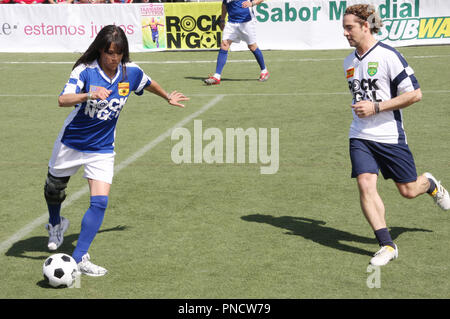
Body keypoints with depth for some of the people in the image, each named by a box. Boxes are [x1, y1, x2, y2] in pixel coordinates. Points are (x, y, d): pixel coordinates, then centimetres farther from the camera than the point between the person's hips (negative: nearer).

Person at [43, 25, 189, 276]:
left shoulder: (131, 72, -9)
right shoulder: (85, 70, -20)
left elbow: (150, 84, 15)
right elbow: (63, 100, -35)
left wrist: (168, 97, 31)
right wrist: (88, 95, -53)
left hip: (102, 149, 1)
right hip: (71, 143, -1)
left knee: (100, 202, -15)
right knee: (54, 187, 20)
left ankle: (80, 257, -9)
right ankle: (56, 223, 54)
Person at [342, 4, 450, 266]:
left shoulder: (388, 56, -13)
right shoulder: (349, 62, 9)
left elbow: (415, 94, -16)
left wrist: (376, 107, -18)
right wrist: (359, 108, 11)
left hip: (390, 137, -5)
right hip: (360, 136, 5)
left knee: (408, 191, 4)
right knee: (365, 184, -15)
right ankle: (387, 245, -10)